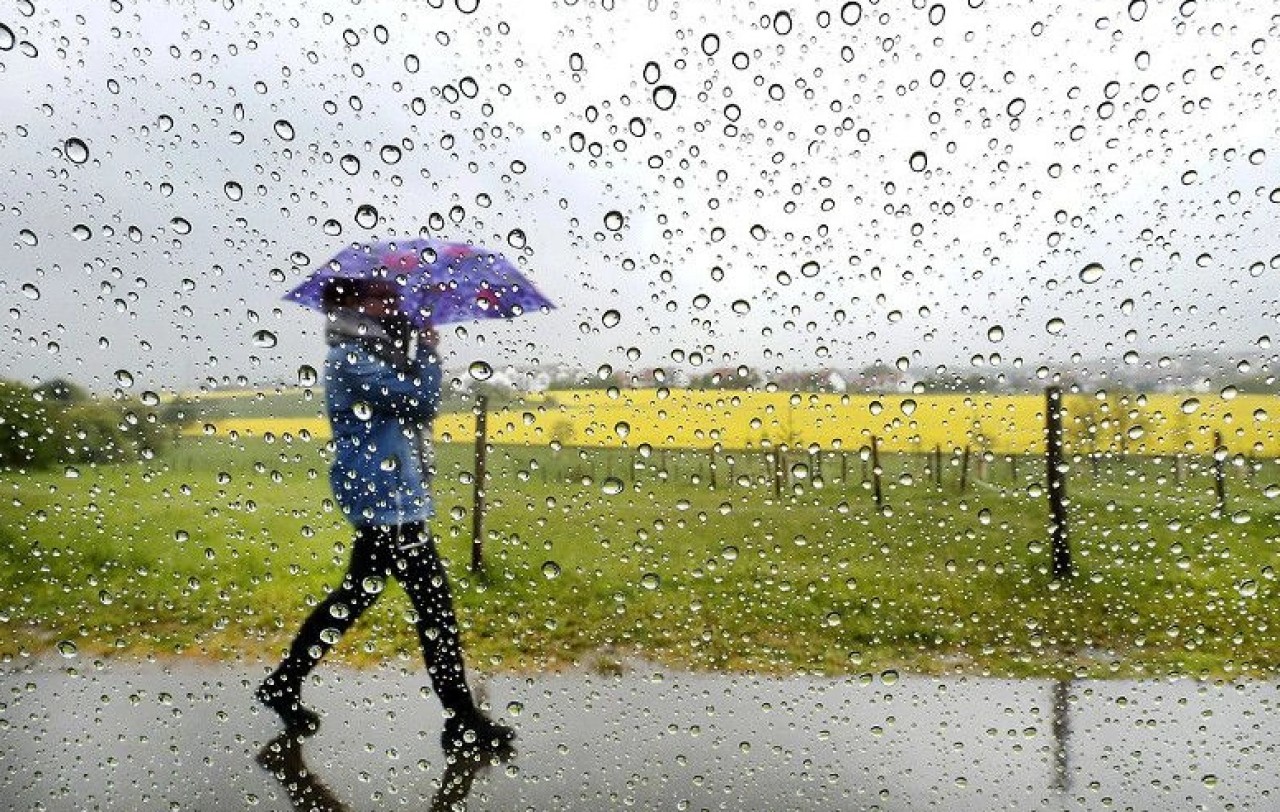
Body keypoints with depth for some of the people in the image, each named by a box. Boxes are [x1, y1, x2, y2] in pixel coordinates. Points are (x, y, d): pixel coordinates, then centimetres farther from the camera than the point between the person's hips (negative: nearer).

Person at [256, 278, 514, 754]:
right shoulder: (352, 359, -15)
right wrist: (428, 349, -5)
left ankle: (284, 686, 32)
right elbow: (422, 402, -19)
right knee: (435, 607, -5)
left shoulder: (367, 356, 16)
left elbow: (415, 407, 19)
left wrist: (416, 354, 8)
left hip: (386, 501, 10)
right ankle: (463, 724, 4)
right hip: (390, 503, -10)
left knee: (354, 598, 20)